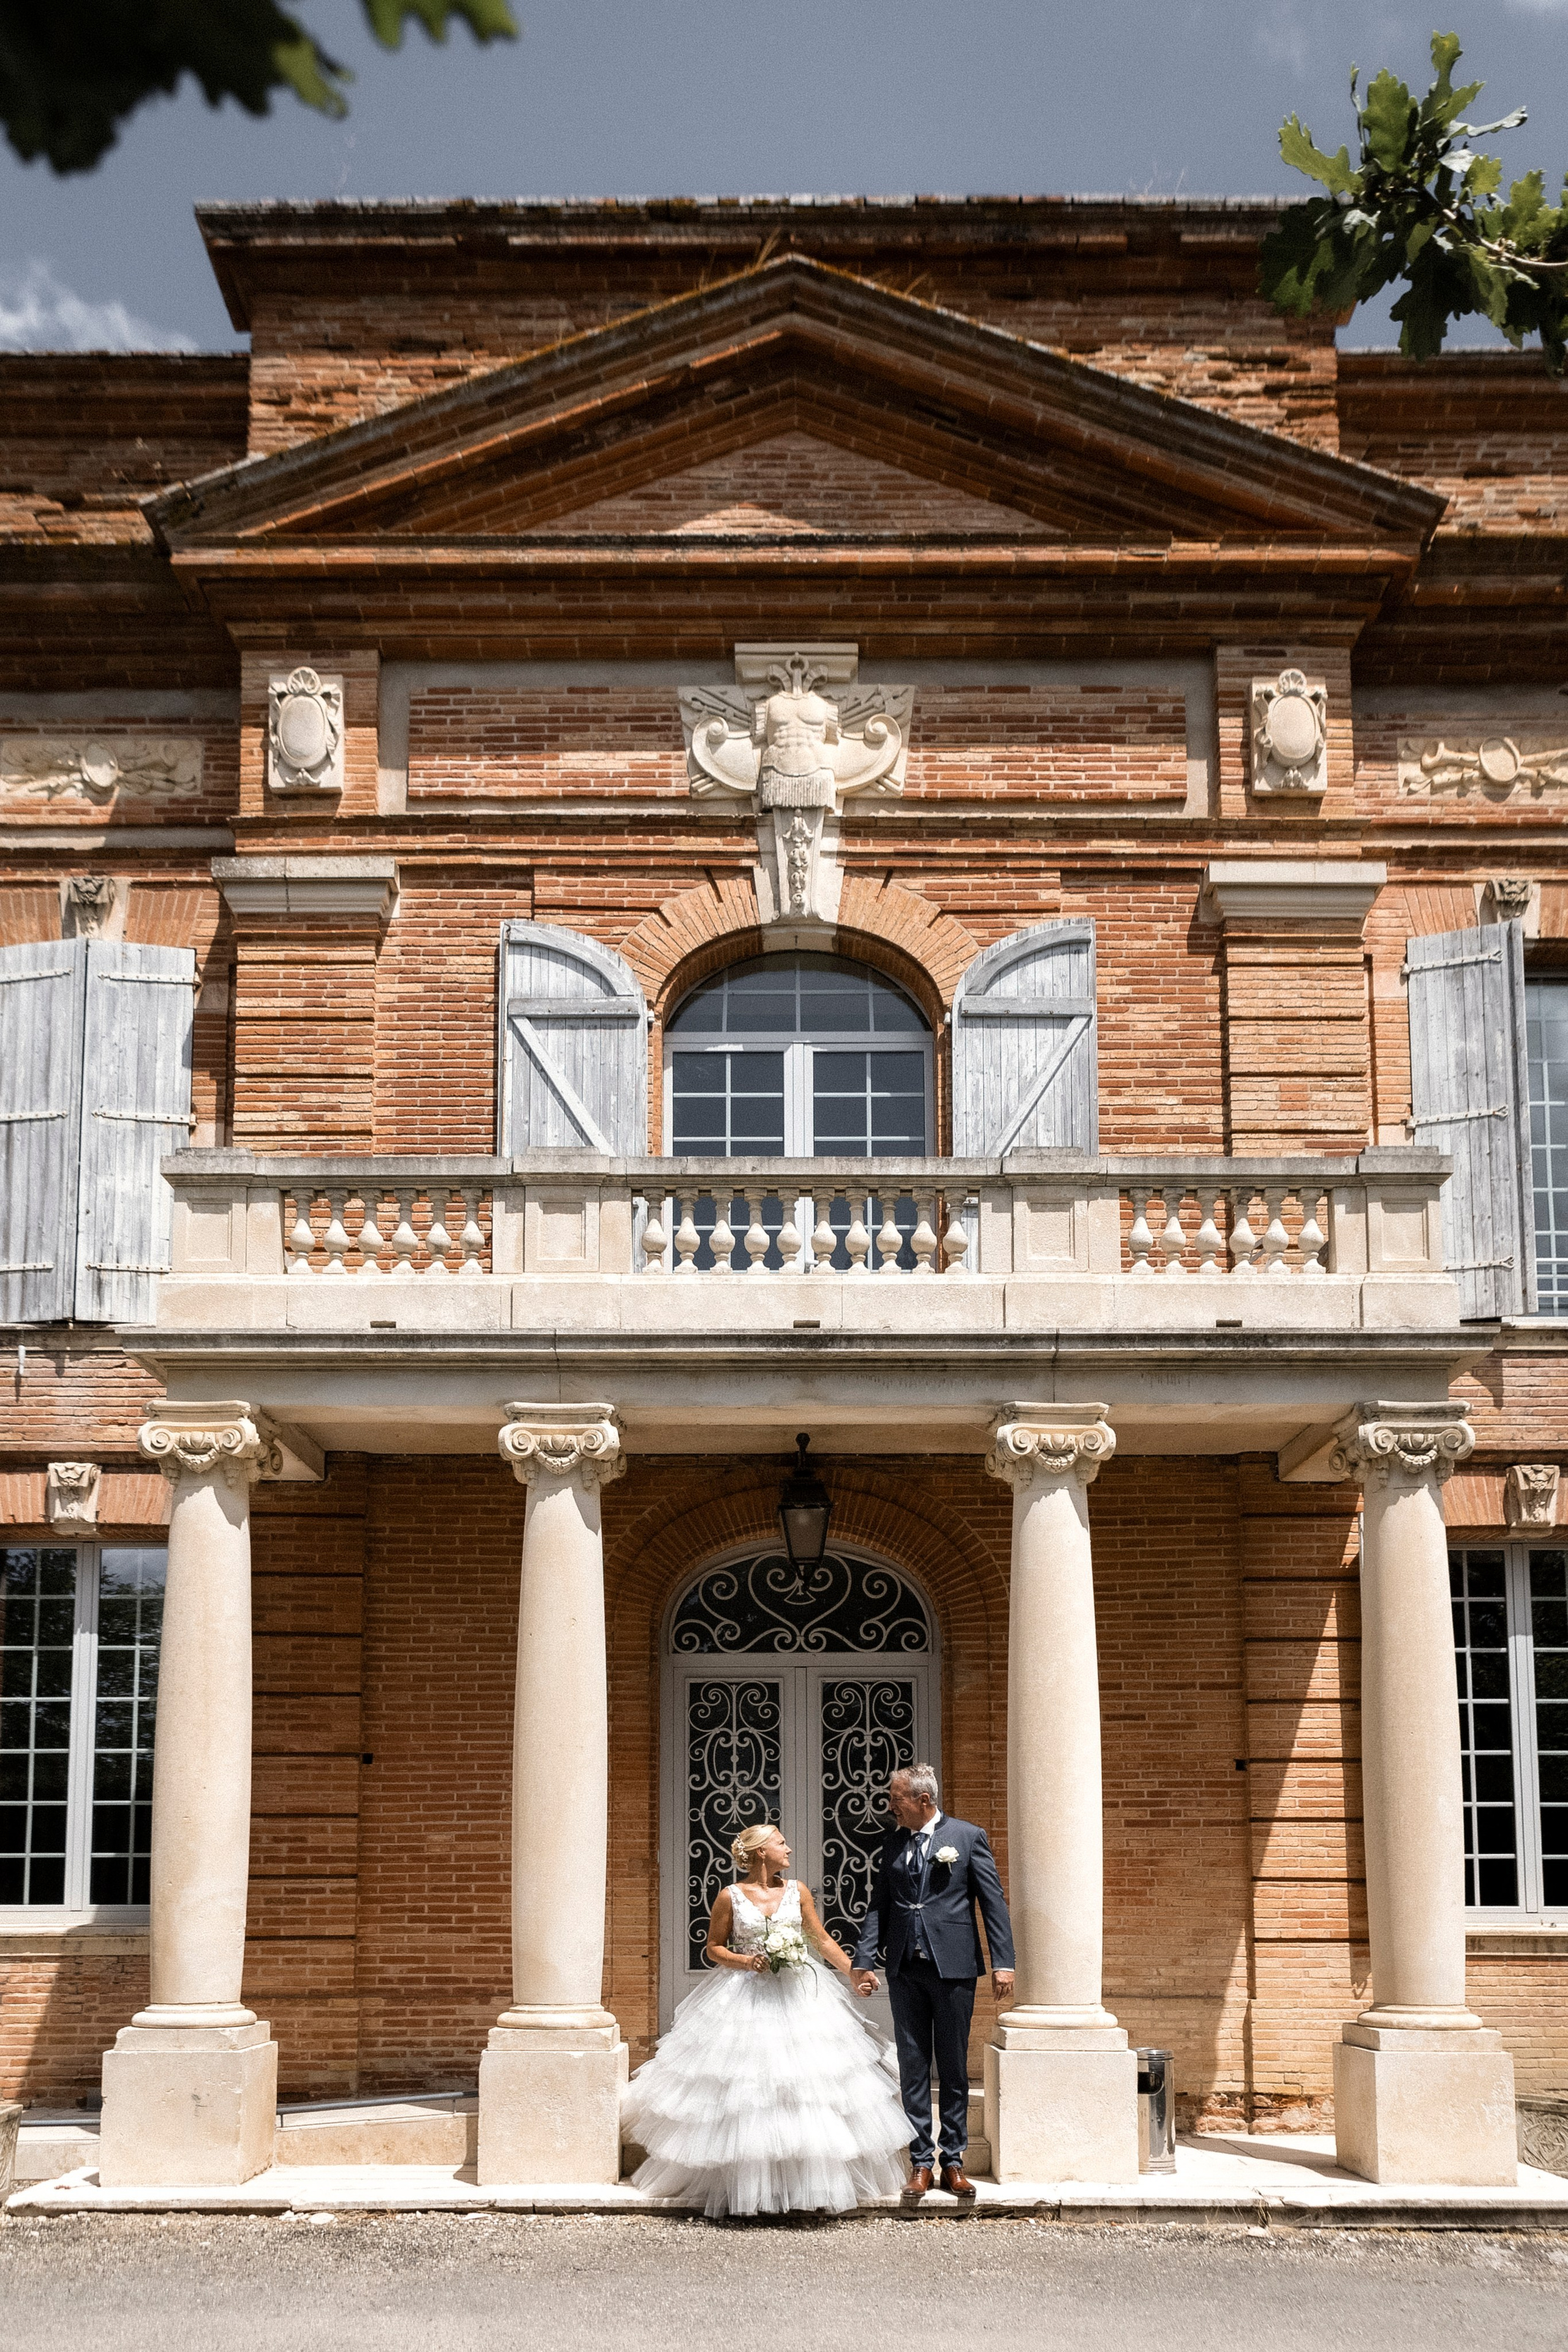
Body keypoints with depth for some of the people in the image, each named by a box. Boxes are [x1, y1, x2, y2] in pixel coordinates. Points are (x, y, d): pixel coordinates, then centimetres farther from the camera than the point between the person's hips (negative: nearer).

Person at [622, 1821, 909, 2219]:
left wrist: (855, 1973, 5)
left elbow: (823, 1940, 12)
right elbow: (714, 1947, 4)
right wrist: (745, 1962, -12)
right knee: (745, 2094, -3)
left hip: (799, 1997, 3)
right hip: (745, 2000, -3)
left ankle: (809, 2184, 3)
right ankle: (740, 2186, 5)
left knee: (803, 2089, -3)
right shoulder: (731, 1896, -2)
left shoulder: (797, 1891, 6)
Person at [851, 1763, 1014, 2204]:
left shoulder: (967, 1836, -1)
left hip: (952, 1967, -3)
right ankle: (920, 2162, 10)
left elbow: (994, 1901, -2)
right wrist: (864, 1961, 2)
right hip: (905, 1970, 3)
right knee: (913, 2068, 4)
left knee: (953, 2068, 4)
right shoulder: (893, 1844, 11)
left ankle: (953, 2160, 13)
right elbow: (878, 1906, 12)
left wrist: (1003, 1962, -8)